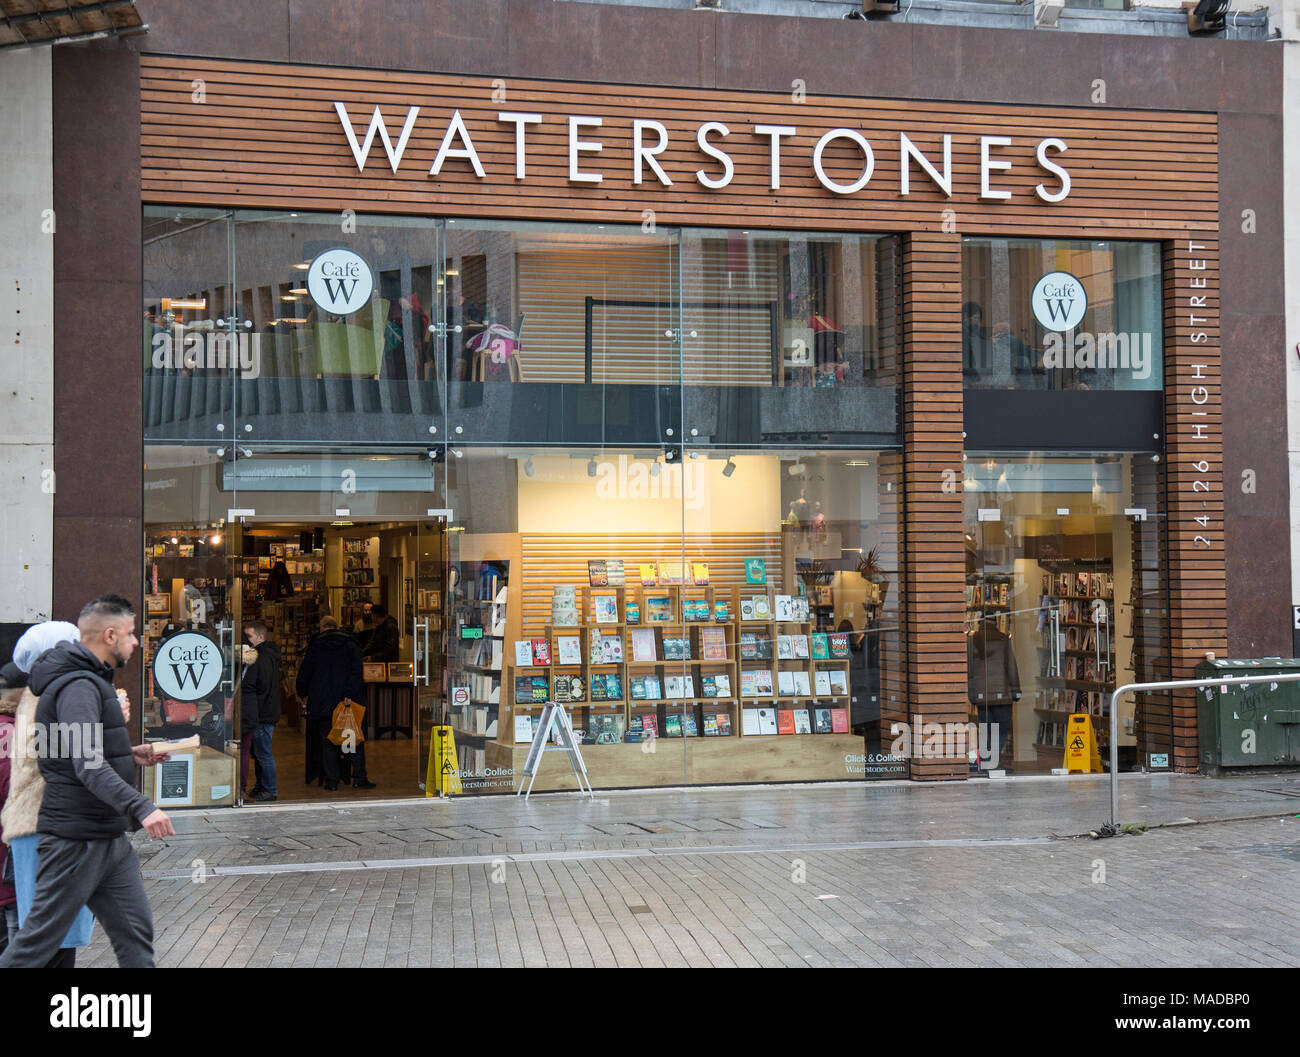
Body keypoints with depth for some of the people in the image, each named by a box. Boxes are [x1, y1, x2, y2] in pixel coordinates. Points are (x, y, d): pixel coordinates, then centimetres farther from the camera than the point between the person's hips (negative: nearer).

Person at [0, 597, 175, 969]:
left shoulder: (92, 682, 16)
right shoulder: (78, 686, -17)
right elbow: (87, 765, -29)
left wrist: (129, 755, 14)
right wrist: (141, 807, -38)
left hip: (110, 839, 10)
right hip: (76, 840, -10)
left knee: (135, 932, 8)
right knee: (40, 939, -1)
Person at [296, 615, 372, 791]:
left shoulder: (314, 644, 2)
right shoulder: (350, 643, 3)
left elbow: (304, 672, 5)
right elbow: (356, 670, -7)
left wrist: (301, 692, 20)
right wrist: (350, 694, -10)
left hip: (322, 701, 0)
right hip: (347, 699, 0)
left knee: (327, 739, 5)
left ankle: (331, 780, 3)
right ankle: (359, 777, 2)